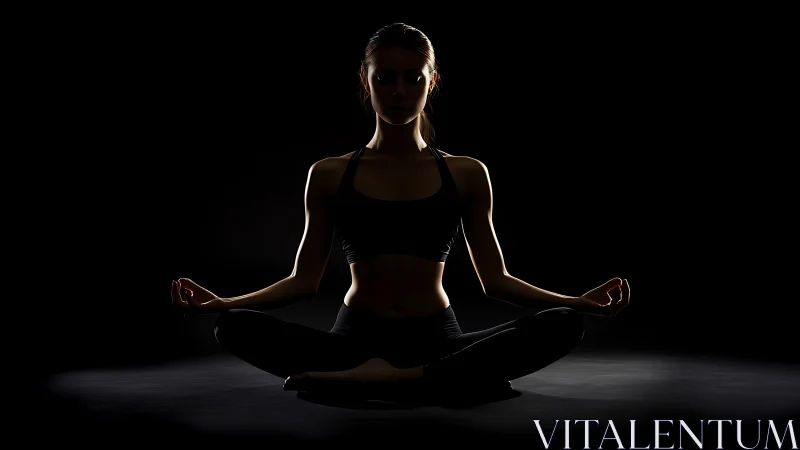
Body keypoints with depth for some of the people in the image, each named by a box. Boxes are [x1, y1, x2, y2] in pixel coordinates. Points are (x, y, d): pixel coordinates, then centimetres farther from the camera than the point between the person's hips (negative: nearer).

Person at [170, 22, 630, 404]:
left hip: (437, 340, 1)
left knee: (563, 324, -27)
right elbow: (304, 280, 7)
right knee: (236, 327, -27)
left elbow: (496, 279, 7)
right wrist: (222, 302, -8)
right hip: (357, 338, 0)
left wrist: (580, 300, -7)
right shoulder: (330, 175, 9)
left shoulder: (467, 175, 9)